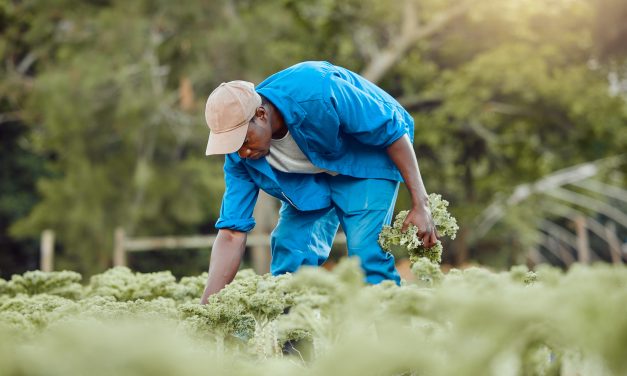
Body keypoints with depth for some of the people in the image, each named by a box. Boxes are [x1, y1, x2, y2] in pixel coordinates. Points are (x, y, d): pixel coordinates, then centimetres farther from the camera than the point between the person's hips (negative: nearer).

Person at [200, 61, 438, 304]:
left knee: (367, 253, -20)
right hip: (310, 178, 5)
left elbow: (393, 130, -26)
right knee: (289, 255, -9)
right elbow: (231, 234, -16)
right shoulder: (240, 154, -21)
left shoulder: (316, 92, -38)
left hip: (368, 158, -5)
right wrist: (206, 308, -24)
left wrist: (420, 204, -26)